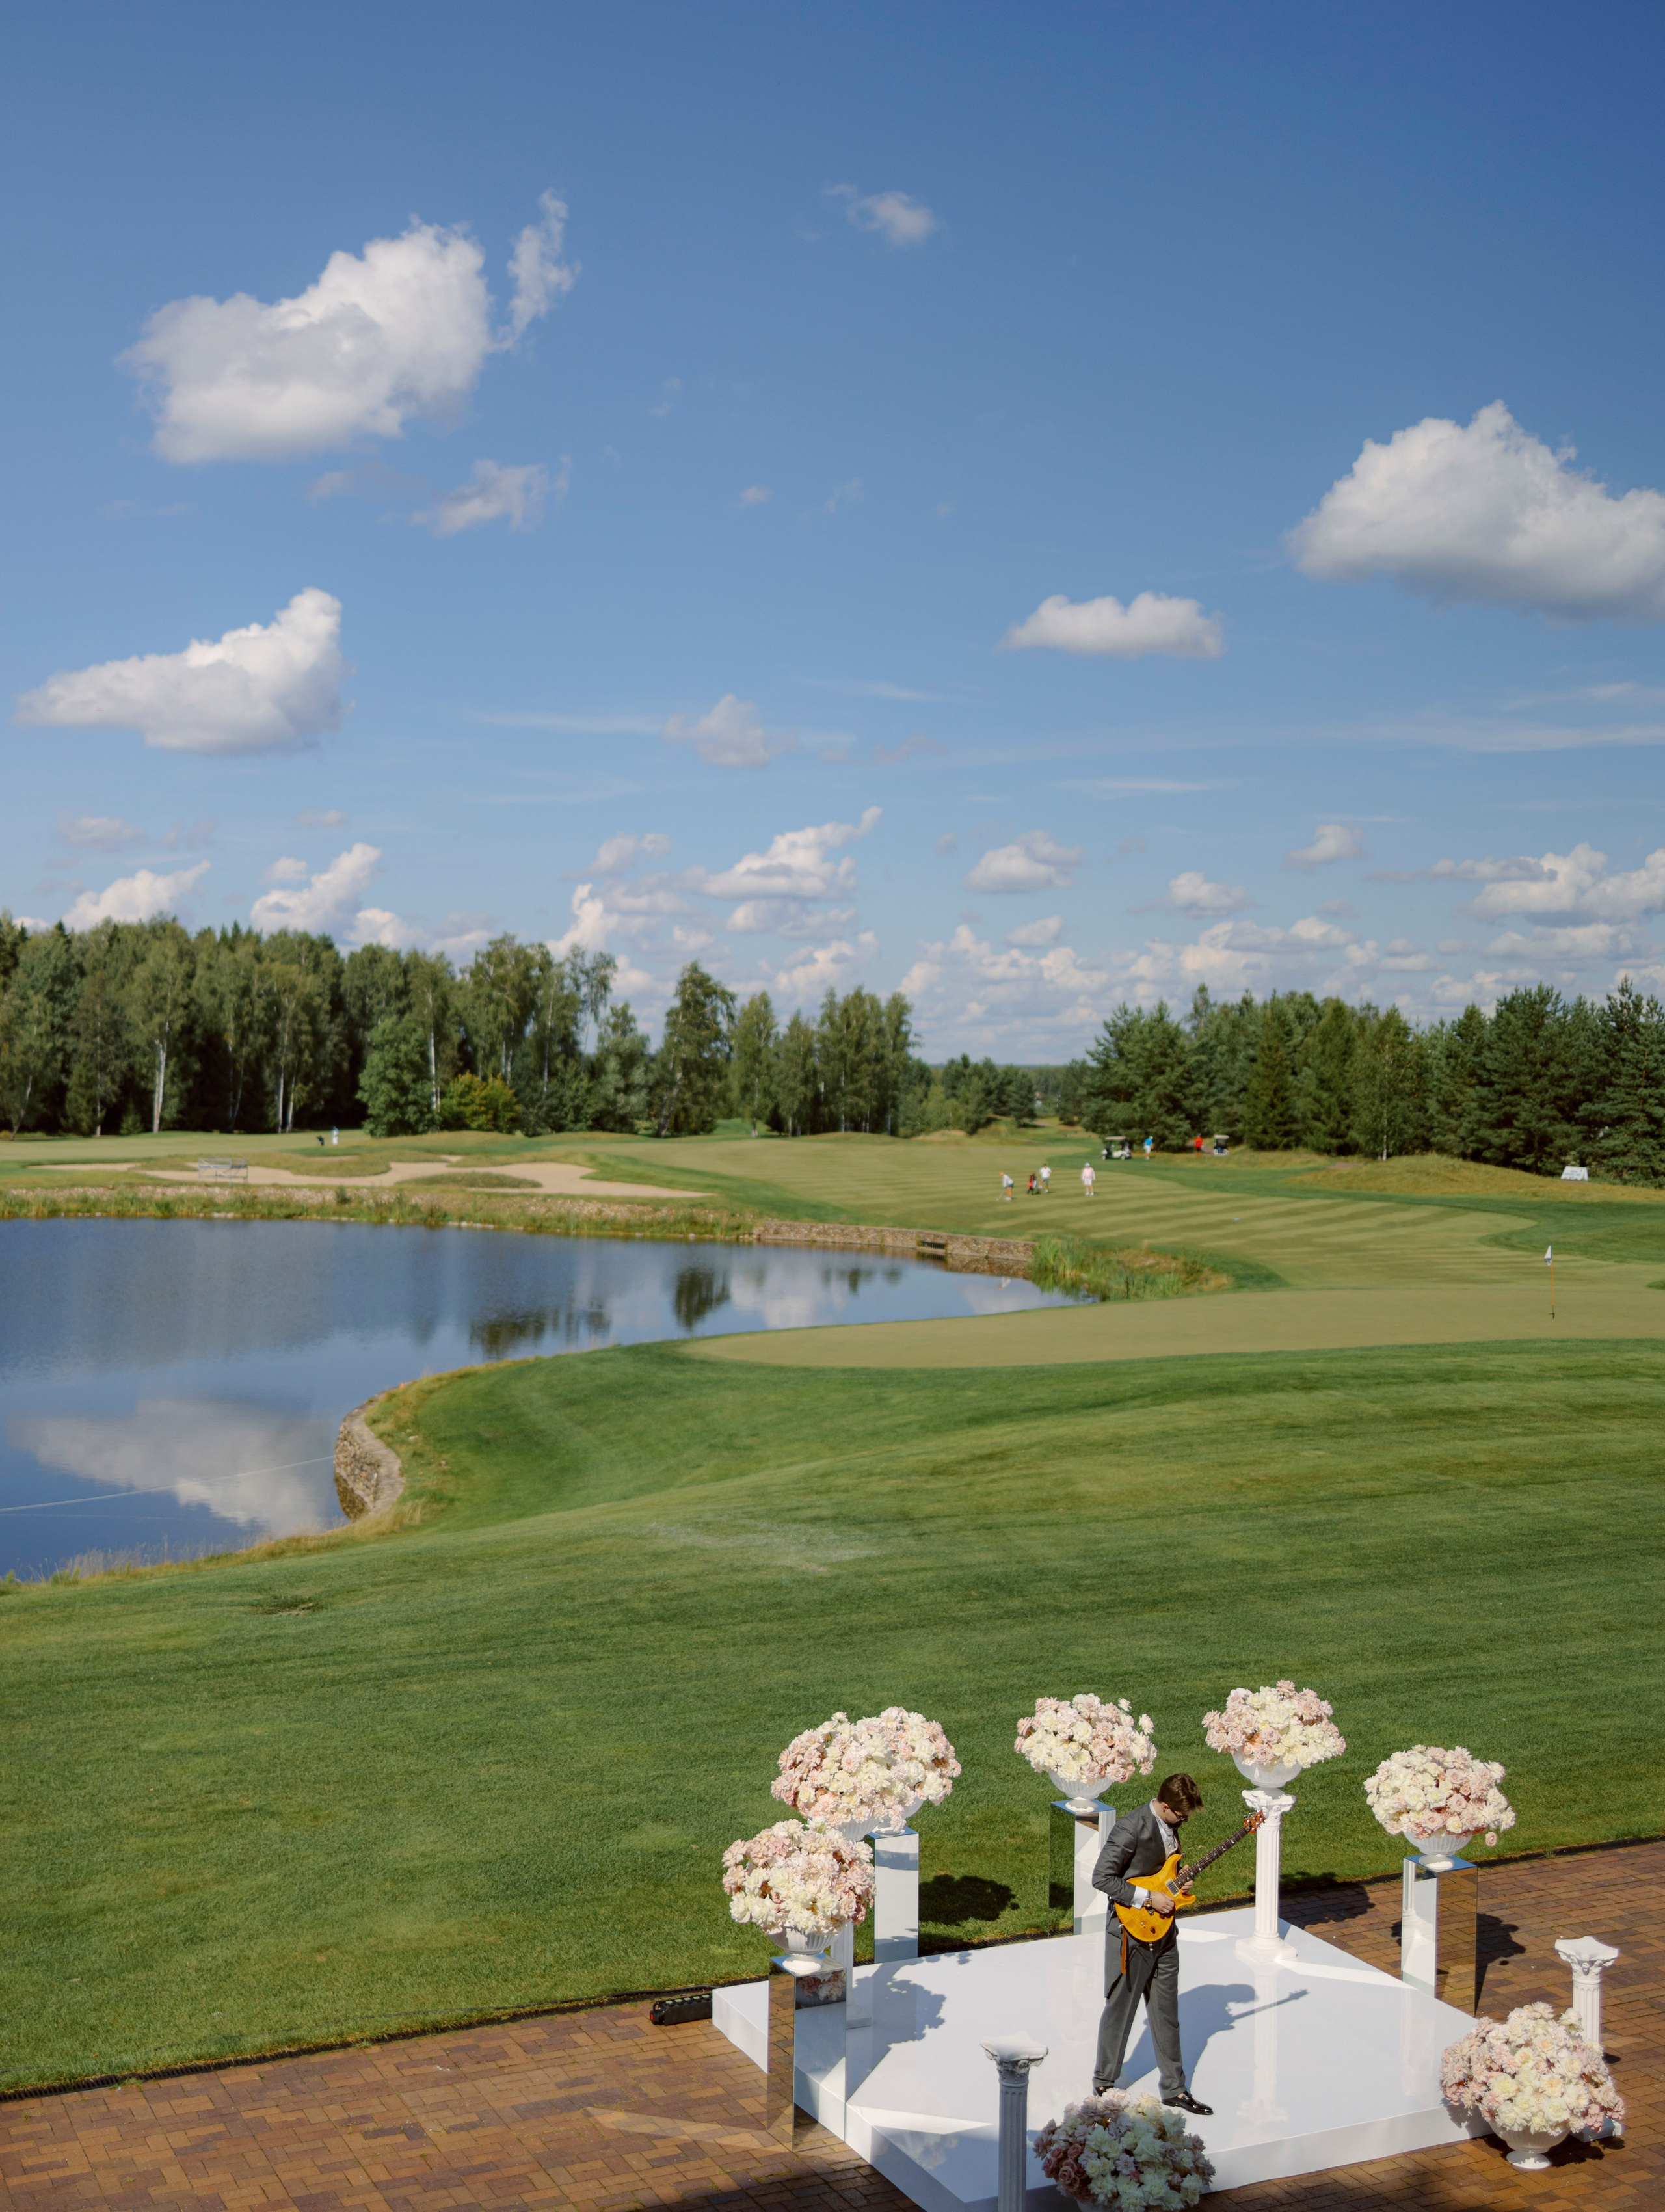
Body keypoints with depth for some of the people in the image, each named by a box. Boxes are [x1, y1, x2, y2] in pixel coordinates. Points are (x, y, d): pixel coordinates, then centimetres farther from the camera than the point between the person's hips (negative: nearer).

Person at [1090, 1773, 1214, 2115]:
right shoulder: (1132, 1827, -19)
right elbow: (1101, 1877, -22)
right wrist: (1148, 1898, -20)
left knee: (1166, 2012, 13)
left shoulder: (1171, 1826, 7)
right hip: (1133, 1931, -7)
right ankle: (1103, 2083, 21)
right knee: (1120, 2010, 5)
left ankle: (1174, 2088, 22)